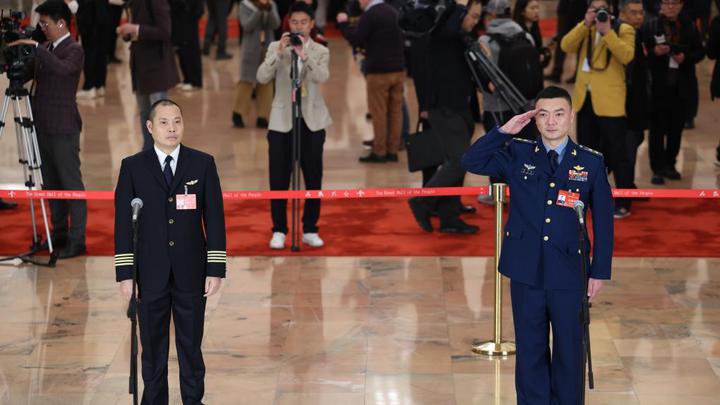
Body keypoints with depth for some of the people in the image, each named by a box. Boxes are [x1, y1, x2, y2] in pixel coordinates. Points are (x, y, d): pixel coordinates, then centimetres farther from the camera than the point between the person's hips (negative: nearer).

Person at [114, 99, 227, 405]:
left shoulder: (203, 164, 2)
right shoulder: (133, 167, 1)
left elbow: (214, 218, 1)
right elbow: (123, 222, 0)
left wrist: (216, 268, -4)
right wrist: (124, 272, -5)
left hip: (191, 272, 0)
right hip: (151, 273, 0)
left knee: (191, 344, 7)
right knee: (153, 345, 7)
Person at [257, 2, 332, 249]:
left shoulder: (320, 52, 2)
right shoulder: (276, 47, 2)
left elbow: (323, 77, -17)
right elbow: (262, 78, -11)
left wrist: (304, 54, -29)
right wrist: (279, 53, -22)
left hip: (311, 121, 0)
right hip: (282, 120, 0)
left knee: (313, 178, 5)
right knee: (279, 179, 1)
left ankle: (310, 230, 15)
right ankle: (279, 231, 10)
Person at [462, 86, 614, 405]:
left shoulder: (591, 162, -2)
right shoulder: (517, 154, 2)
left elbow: (603, 220, 1)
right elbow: (471, 162, -5)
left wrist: (600, 270, 0)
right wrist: (504, 131, -12)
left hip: (569, 273, -1)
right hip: (526, 271, 1)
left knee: (570, 350, 8)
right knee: (530, 349, 10)